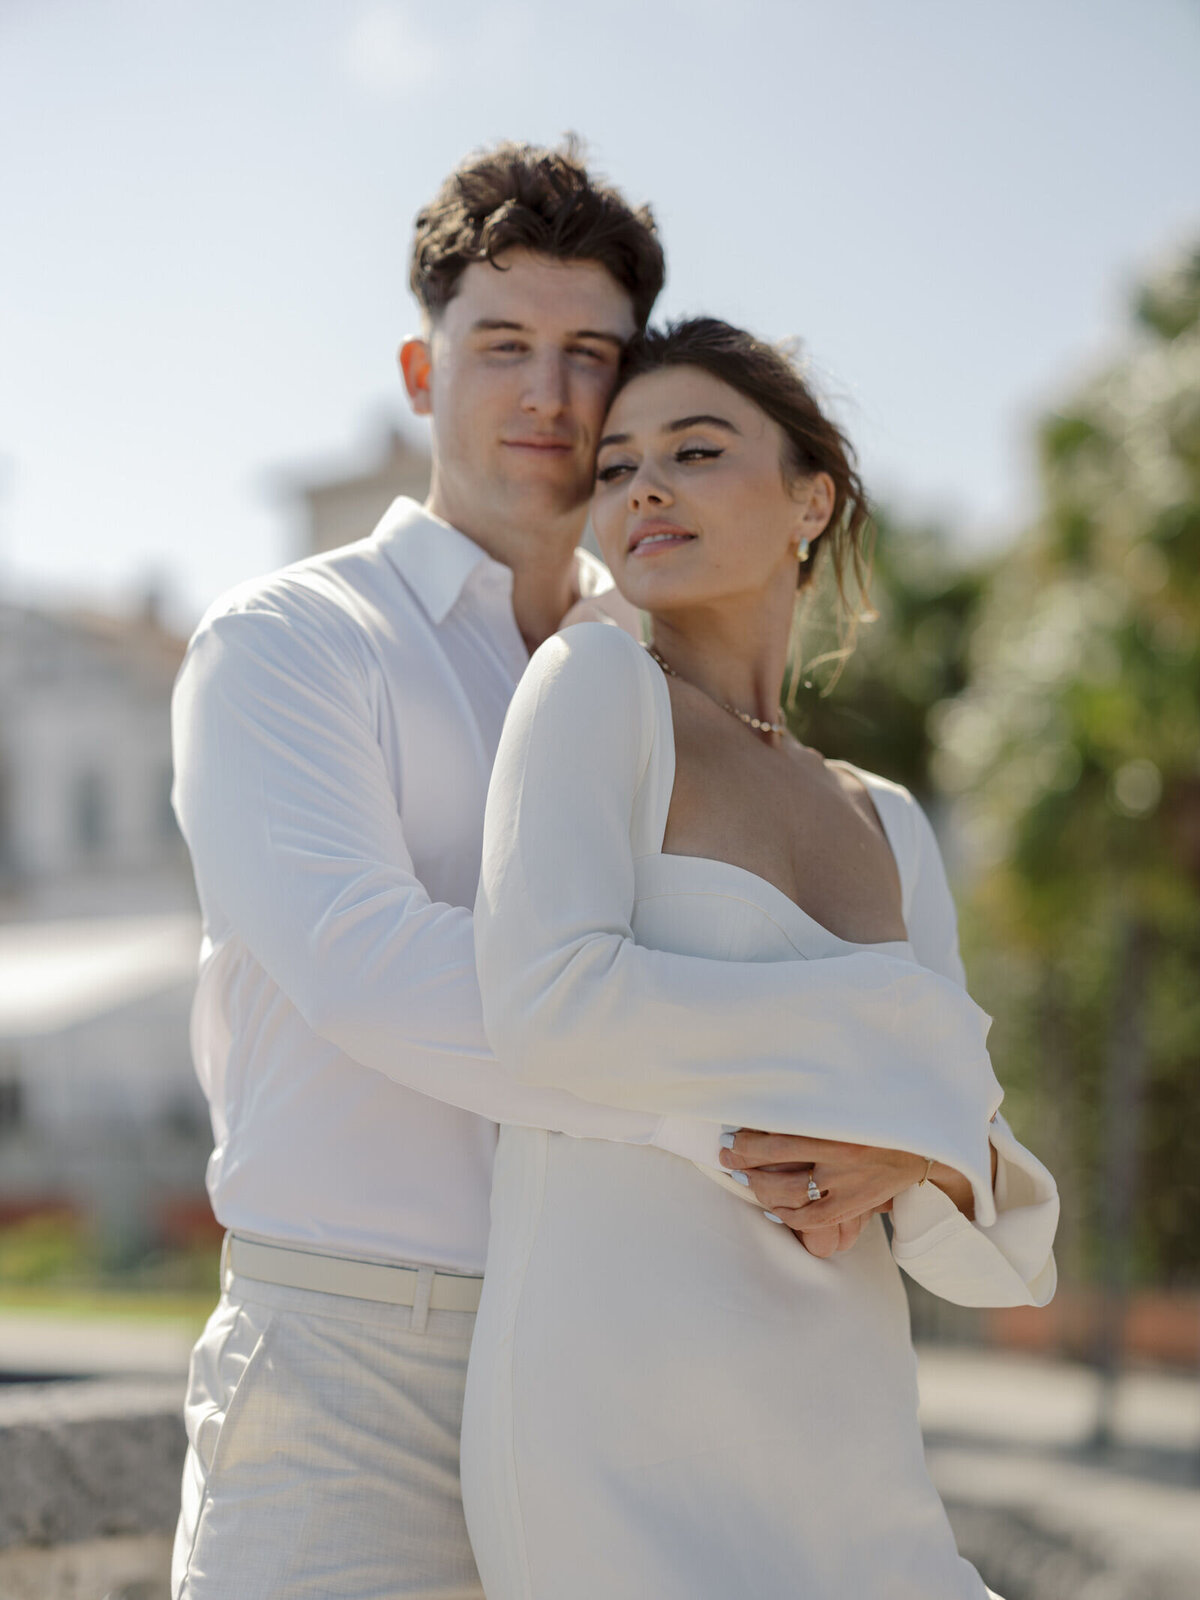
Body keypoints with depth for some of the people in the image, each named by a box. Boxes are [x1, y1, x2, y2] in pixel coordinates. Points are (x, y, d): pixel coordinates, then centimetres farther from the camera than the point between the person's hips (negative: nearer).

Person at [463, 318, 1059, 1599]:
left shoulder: (883, 830, 19)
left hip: (838, 1490, 8)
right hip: (624, 1468, -7)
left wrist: (912, 1157, -12)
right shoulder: (594, 679, -1)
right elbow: (548, 1005, -18)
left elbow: (992, 1215, 12)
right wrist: (891, 1037, -8)